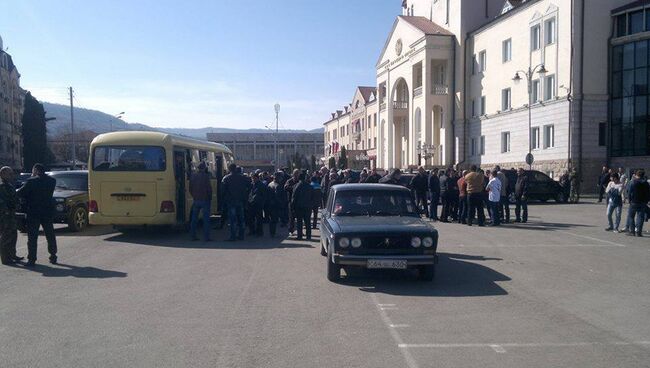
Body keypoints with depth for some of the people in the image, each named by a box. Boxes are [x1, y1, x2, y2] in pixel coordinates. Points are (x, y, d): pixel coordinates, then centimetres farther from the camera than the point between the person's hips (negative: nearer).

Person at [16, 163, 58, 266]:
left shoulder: (31, 181, -13)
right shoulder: (52, 180, 2)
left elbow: (20, 193, -11)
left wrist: (16, 191, 12)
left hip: (33, 212, -4)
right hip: (48, 211, 5)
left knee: (32, 236, 2)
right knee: (50, 235, 13)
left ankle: (31, 259, 2)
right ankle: (53, 256, 17)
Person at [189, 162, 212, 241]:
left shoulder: (193, 176, 6)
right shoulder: (205, 176, -11)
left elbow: (190, 189, 11)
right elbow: (209, 188, -11)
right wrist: (210, 198, 2)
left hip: (195, 200, 5)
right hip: (205, 200, -5)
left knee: (194, 219, 11)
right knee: (206, 219, -1)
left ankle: (193, 236, 13)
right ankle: (206, 237, -3)